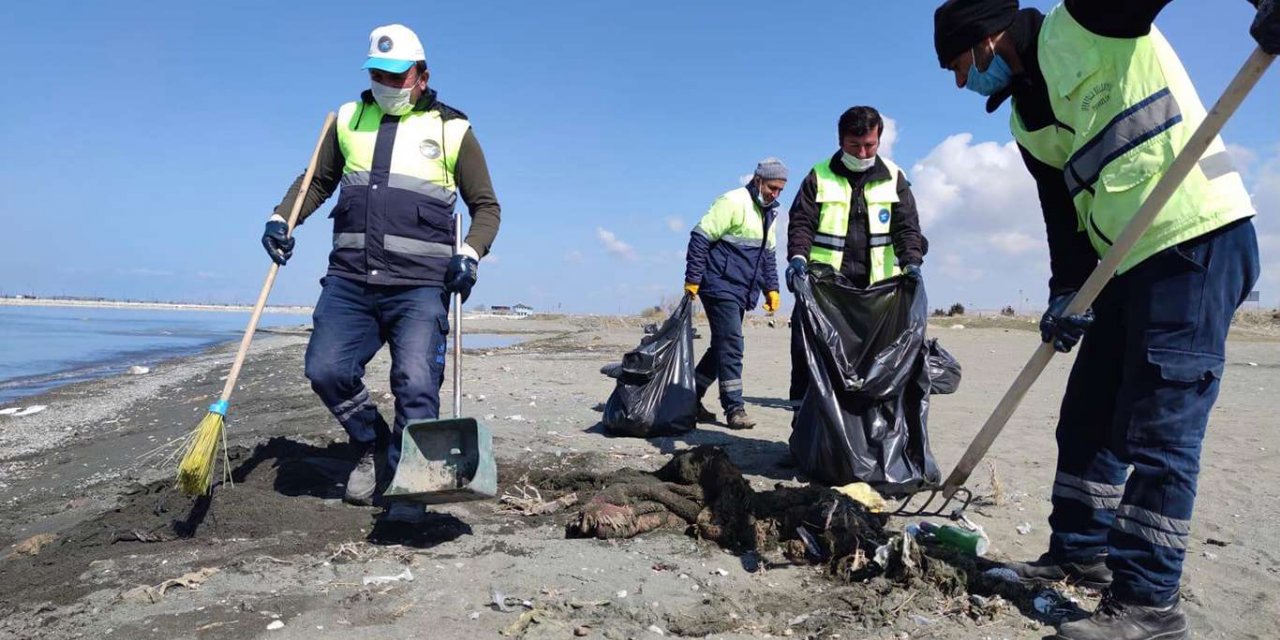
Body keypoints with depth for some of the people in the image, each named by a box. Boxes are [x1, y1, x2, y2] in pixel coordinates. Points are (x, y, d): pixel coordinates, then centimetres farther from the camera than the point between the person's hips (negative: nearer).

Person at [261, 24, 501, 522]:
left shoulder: (452, 129, 5)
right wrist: (281, 219, 7)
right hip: (349, 278, 4)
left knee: (416, 384, -12)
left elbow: (486, 205, 7)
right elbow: (317, 181, 24)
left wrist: (470, 255, -10)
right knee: (326, 370, -5)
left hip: (419, 284, -3)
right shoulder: (348, 119, 15)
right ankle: (373, 446, 21)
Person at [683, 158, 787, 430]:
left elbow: (768, 254, 25)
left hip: (741, 293, 9)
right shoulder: (733, 202, -12)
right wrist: (692, 279, -17)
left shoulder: (768, 213, 16)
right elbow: (700, 237, -15)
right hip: (721, 286, -9)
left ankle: (691, 398, 21)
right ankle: (734, 409, -5)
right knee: (731, 345, -10)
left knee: (723, 346, 11)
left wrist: (771, 288, 16)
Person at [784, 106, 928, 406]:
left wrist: (911, 263, -16)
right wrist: (798, 256, -23)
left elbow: (906, 227, 3)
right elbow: (801, 222, -3)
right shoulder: (820, 177, 3)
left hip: (876, 286, 2)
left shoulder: (893, 178, 8)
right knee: (806, 347, -5)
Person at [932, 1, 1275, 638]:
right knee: (1088, 416, 13)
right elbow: (1064, 209, 11)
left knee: (1158, 427, -8)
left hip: (1199, 240, -9)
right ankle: (1080, 551, 27)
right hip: (1130, 265, 9)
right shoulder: (1029, 121, 16)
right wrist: (1066, 292, 0)